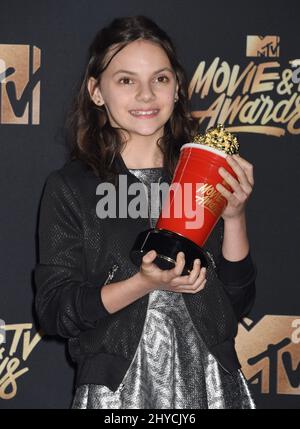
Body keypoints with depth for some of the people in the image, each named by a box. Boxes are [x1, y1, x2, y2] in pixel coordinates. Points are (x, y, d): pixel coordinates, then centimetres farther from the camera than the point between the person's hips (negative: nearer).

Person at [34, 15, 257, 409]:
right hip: (117, 390, -2)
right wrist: (144, 284, -21)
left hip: (210, 384, 3)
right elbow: (53, 311, -8)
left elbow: (240, 302, 3)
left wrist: (234, 217, -11)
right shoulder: (70, 187, -5)